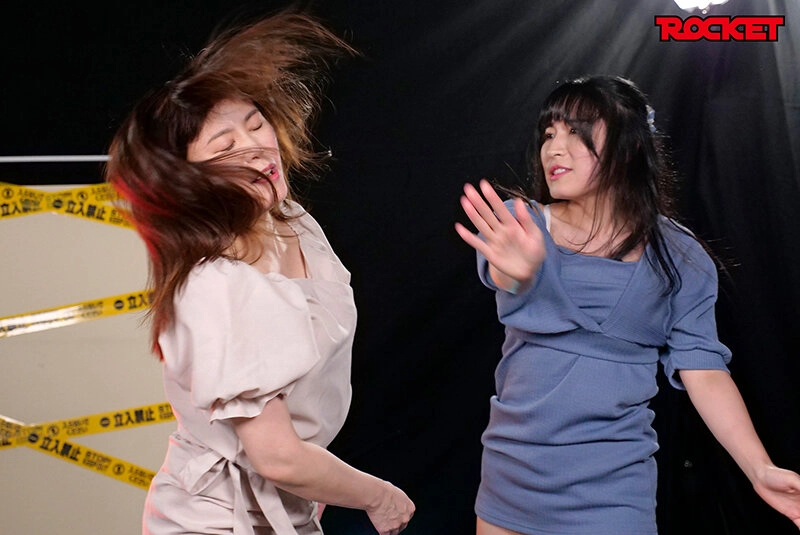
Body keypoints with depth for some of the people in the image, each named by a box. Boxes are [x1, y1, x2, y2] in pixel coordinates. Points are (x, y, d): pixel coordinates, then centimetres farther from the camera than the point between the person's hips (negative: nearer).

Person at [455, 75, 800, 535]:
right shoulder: (521, 223, -4)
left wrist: (760, 469, -16)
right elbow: (504, 280, -25)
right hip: (508, 470, 2)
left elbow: (703, 370, -3)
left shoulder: (678, 257, -4)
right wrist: (517, 269, -50)